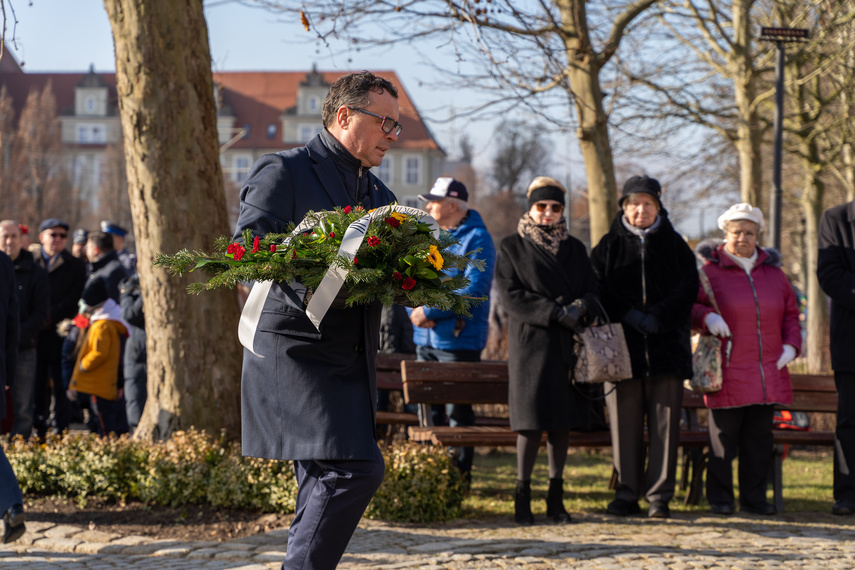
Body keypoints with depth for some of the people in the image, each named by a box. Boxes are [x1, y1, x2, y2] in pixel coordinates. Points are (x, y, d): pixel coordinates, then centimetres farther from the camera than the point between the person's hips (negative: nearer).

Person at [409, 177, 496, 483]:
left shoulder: (477, 239, -8)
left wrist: (430, 311, -18)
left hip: (459, 340, -7)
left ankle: (460, 475, 2)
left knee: (457, 412, -4)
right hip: (425, 338, 7)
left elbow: (473, 289, -18)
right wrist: (417, 312, -7)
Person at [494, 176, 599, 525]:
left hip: (568, 345, 3)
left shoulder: (574, 249, 17)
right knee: (532, 419, -9)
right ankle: (522, 493, -3)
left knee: (562, 420, 1)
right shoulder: (512, 247, 6)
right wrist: (556, 313, -13)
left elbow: (591, 291, 11)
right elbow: (511, 295, -4)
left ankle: (556, 496, 6)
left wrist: (579, 310, -13)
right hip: (531, 342, -3)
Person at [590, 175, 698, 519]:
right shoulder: (609, 246, 12)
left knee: (665, 421, -4)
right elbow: (598, 290, 2)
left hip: (667, 345, 0)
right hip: (622, 345, 0)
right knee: (624, 421, -2)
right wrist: (630, 316, -12)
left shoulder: (674, 245, 13)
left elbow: (688, 287, 2)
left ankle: (659, 496, -1)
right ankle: (627, 494, 3)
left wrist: (657, 318, -11)